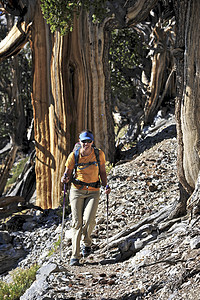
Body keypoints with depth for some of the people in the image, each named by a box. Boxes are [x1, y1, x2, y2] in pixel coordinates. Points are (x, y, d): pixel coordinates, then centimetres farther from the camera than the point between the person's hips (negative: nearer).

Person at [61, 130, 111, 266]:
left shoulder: (99, 154, -1)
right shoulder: (74, 156, -3)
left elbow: (103, 172, 11)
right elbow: (68, 173, 7)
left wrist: (106, 185, -4)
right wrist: (65, 179, -16)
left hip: (93, 192, 0)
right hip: (77, 190, 0)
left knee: (89, 220, -17)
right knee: (77, 223, -6)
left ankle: (87, 243, 15)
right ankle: (75, 256, 1)